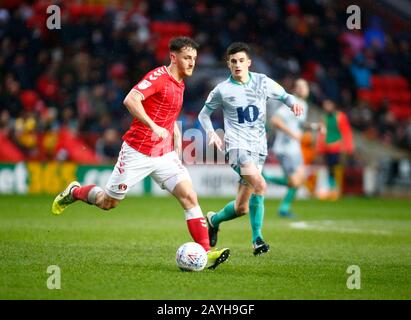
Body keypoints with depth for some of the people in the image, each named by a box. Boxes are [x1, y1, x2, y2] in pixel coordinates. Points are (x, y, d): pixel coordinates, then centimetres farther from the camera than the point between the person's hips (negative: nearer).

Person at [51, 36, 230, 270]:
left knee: (190, 197, -12)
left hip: (164, 155, 7)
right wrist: (153, 127, -33)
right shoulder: (158, 76, -13)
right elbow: (130, 100, -27)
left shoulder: (180, 84, 14)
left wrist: (178, 147, 18)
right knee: (107, 203, 7)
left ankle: (205, 253, -15)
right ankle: (75, 192, 37)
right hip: (137, 152, -7)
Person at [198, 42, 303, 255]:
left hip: (258, 146, 4)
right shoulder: (222, 90, 0)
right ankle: (257, 238, -20)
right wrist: (211, 133, -6)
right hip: (237, 145, -4)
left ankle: (214, 219, 36)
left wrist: (292, 102, -5)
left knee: (241, 208, 5)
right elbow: (204, 114, 12)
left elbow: (283, 95, 18)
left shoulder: (262, 82, 5)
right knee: (260, 184, -29)